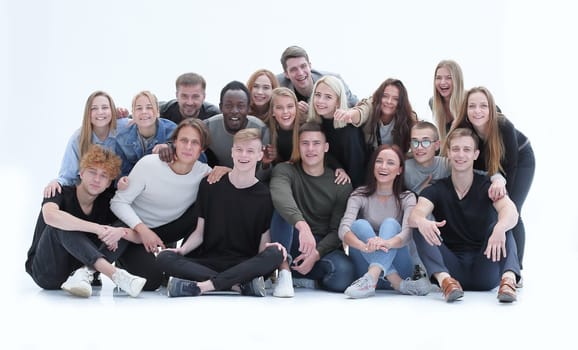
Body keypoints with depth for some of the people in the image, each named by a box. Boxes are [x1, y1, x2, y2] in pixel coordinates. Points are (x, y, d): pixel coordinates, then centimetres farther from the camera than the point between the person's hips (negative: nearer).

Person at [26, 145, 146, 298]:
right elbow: (50, 216, -38)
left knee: (124, 230, -9)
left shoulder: (107, 203, 2)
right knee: (60, 224, -31)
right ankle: (115, 274, -41)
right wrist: (97, 229, -37)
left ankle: (84, 274, -33)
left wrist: (121, 231, -27)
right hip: (47, 272, -4)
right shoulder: (61, 193, -12)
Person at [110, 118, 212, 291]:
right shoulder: (149, 164, -22)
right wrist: (142, 229, -31)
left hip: (169, 229, 4)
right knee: (151, 280, -26)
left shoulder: (203, 172, -12)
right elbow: (119, 202, -18)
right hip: (135, 231, -4)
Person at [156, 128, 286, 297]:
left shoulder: (265, 195, 5)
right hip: (208, 262, 1)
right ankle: (240, 285, -32)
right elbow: (199, 232, 10)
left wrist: (268, 246, -21)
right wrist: (183, 249, -10)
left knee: (275, 255, -33)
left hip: (246, 264, -1)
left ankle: (199, 286, -34)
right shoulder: (210, 185, 9)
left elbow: (264, 242, 3)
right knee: (164, 258, -26)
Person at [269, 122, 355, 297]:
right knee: (282, 210, -28)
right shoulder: (285, 171, -3)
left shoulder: (342, 185, 2)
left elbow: (337, 230, -3)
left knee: (344, 272, -33)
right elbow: (280, 196, -28)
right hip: (291, 244, -1)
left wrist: (316, 254, -21)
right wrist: (302, 224, -47)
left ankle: (307, 278, -1)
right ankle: (284, 273, -27)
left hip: (324, 248, 1)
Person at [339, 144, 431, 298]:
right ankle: (399, 284, -40)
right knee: (360, 225, -24)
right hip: (364, 267, 1)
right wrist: (366, 247, -40)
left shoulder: (407, 198, 2)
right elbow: (344, 229, -17)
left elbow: (407, 233, -18)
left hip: (396, 266, 0)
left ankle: (370, 279, -48)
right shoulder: (360, 195, 2)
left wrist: (387, 243, -43)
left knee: (390, 223, -23)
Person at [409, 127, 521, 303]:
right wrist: (422, 222, -44)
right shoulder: (436, 190, 4)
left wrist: (500, 227, -47)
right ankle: (445, 280, -42)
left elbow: (510, 211, -22)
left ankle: (508, 279, -45)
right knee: (420, 230, -19)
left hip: (485, 274, -1)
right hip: (452, 268, 1)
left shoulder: (488, 186, 0)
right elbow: (415, 214, -17)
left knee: (501, 225, -22)